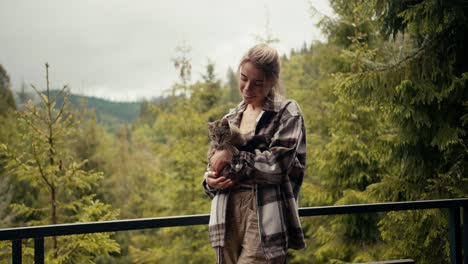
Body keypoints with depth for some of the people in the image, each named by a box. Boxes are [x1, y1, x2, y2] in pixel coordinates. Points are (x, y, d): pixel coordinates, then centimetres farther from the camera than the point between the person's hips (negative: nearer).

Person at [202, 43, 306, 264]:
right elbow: (215, 165, 20)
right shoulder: (231, 118, 18)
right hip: (229, 217, 5)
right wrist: (210, 179, -2)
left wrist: (232, 156, -9)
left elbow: (278, 163, -11)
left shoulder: (287, 113, 2)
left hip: (266, 221, -5)